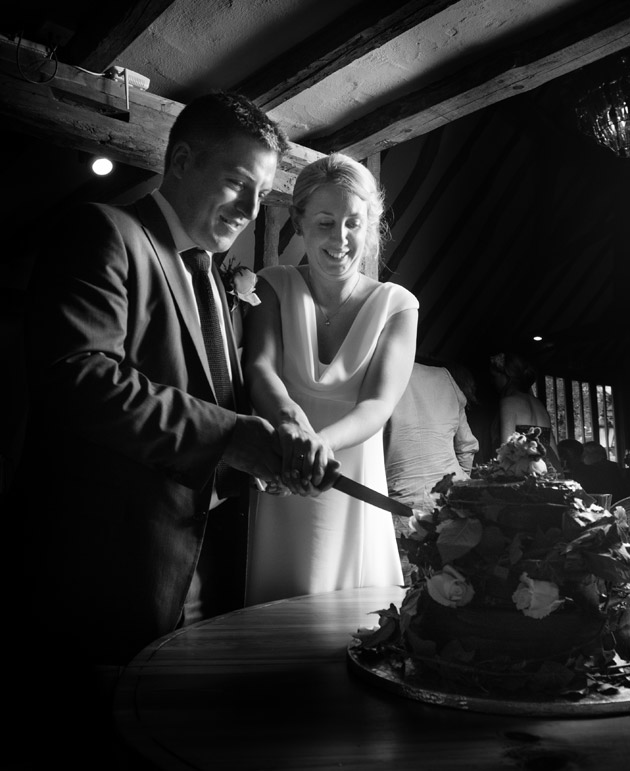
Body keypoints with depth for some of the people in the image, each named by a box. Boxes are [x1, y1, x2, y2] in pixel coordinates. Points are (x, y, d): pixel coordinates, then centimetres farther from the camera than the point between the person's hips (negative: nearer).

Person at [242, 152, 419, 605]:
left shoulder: (397, 306, 1)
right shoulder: (273, 288, 2)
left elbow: (379, 404, -12)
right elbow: (259, 368, -14)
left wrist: (322, 441, -32)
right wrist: (293, 424, -36)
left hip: (354, 497, 0)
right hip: (277, 498, 0)